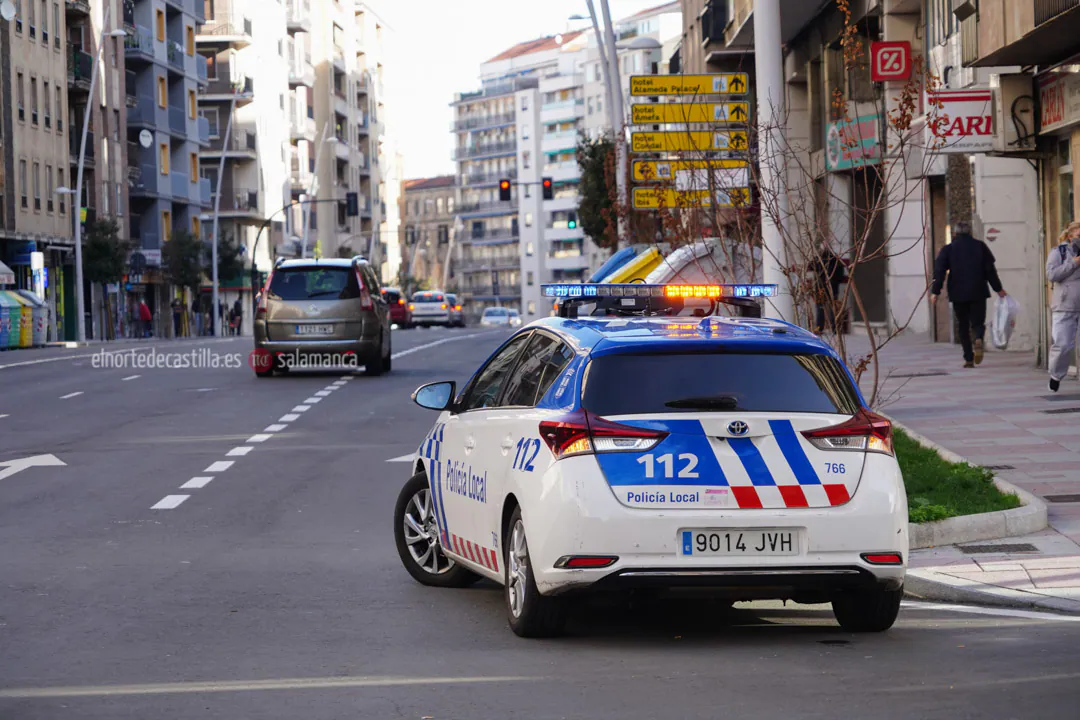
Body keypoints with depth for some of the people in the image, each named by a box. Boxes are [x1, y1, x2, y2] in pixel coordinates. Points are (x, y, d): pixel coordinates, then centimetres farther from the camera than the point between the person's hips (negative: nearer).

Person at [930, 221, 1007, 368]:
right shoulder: (980, 246, 5)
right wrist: (998, 288, 11)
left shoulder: (948, 249, 2)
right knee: (978, 322, 8)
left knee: (963, 326, 9)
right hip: (978, 293, 0)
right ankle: (979, 340, -26)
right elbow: (990, 269, 5)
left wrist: (935, 291, -3)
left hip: (958, 294, 0)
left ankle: (968, 359, 2)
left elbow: (939, 271, -4)